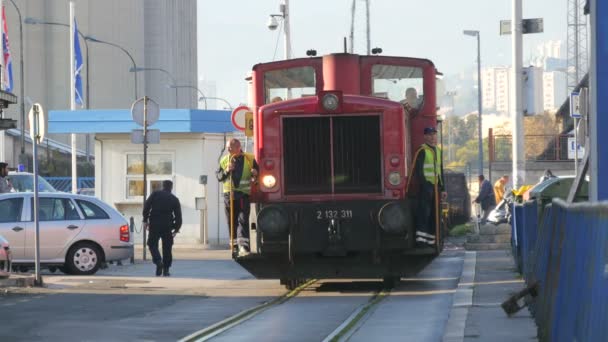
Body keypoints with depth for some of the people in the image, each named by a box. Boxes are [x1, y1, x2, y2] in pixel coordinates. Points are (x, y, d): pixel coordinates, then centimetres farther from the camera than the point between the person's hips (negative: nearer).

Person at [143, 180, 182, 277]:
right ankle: (166, 269, 9)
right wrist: (176, 229, 13)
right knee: (167, 247, 10)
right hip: (167, 227, 2)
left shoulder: (155, 194, 4)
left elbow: (146, 206, -4)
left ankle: (158, 261, -19)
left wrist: (145, 220, 1)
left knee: (152, 244, 7)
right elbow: (178, 215, 7)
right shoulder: (174, 199, 9)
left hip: (154, 225, -2)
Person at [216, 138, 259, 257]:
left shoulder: (250, 159, 2)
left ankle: (243, 246, -18)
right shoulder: (224, 160, 9)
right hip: (229, 194, 3)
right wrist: (226, 171, -9)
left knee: (243, 220, -11)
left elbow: (257, 174, 10)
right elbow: (219, 176, 9)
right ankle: (234, 245, 17)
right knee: (231, 221, 7)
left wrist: (255, 174, -12)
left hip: (244, 194, -3)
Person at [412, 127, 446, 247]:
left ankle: (431, 239, 12)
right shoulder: (422, 151, -7)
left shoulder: (438, 151, 18)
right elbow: (417, 170, -14)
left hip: (435, 186, 8)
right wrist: (423, 185, -21)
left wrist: (442, 189, 20)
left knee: (434, 214, 8)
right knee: (424, 212, -15)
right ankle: (420, 238, -18)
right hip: (426, 186, -8)